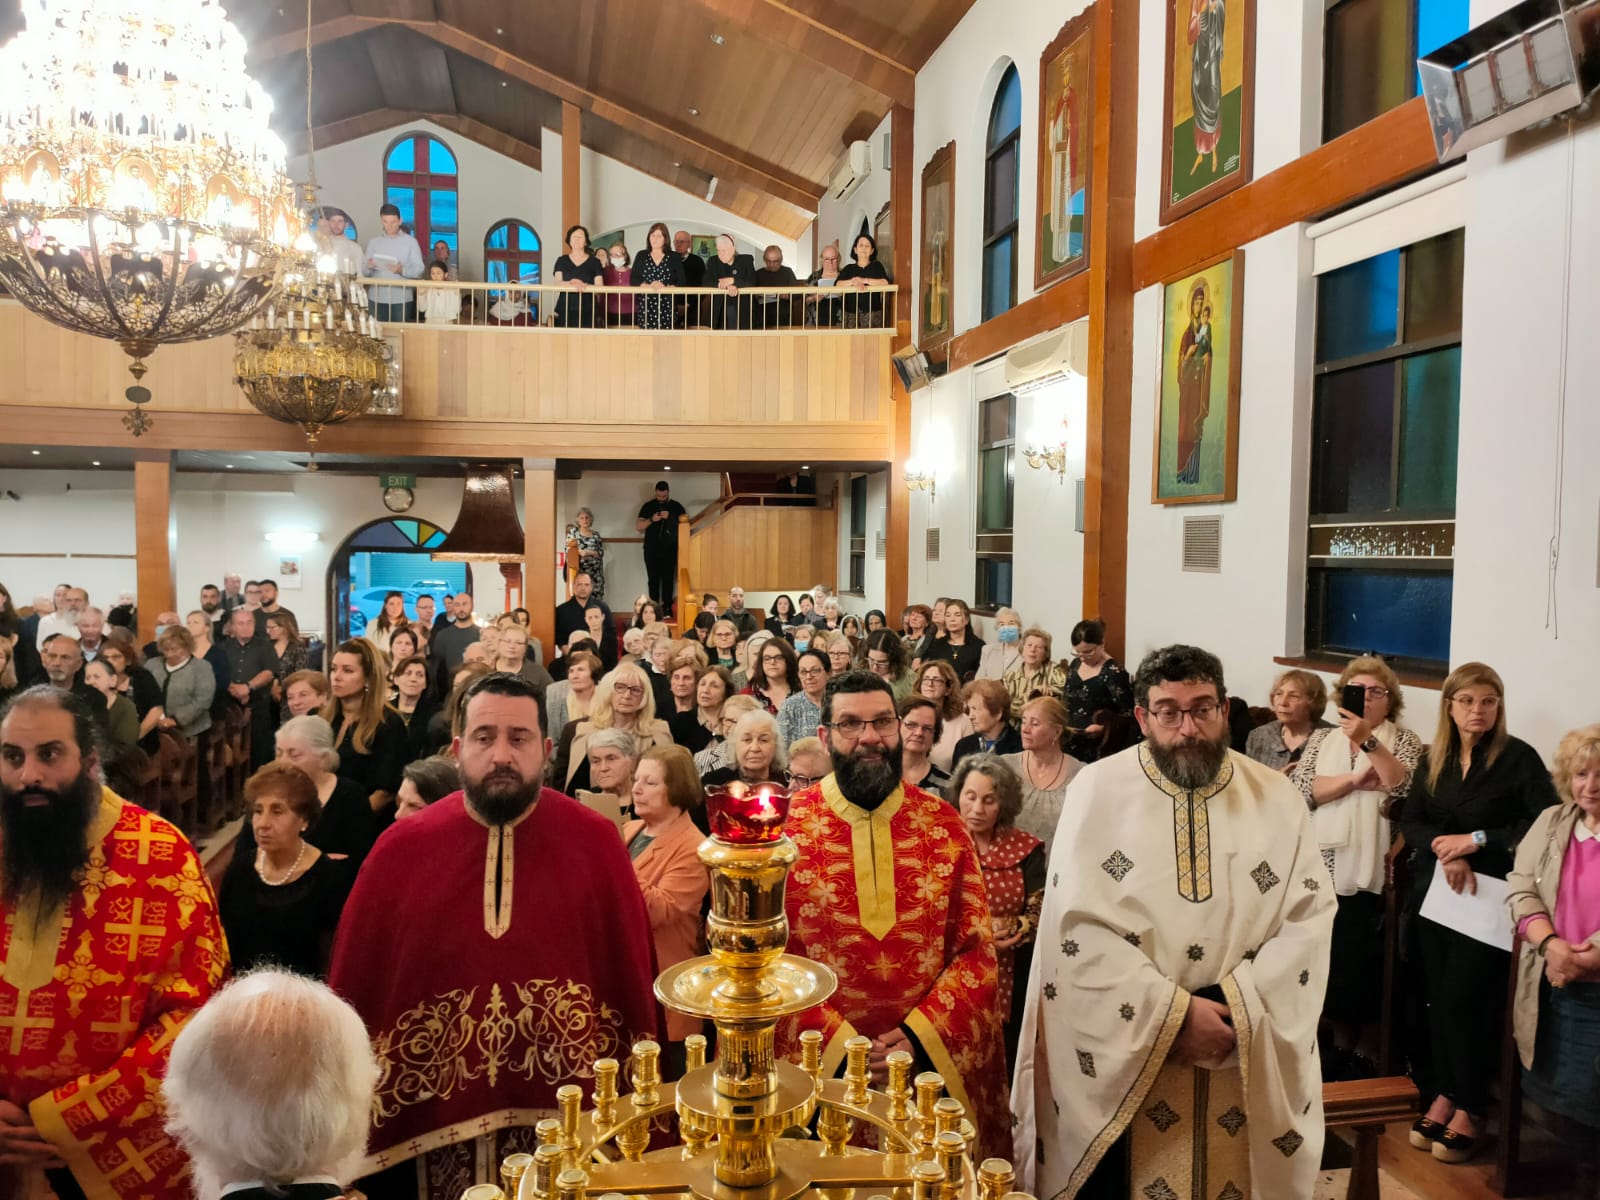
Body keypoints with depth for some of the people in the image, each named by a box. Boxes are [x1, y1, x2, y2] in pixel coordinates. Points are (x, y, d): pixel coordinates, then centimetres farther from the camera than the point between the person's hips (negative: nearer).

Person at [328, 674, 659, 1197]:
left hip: (569, 1113, 0)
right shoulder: (401, 849, -5)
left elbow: (629, 978, -3)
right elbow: (356, 989, 1)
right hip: (433, 1114, 1)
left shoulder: (596, 842, -8)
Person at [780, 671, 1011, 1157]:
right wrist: (839, 1046, -16)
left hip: (934, 1062, 2)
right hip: (821, 1070, -1)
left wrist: (918, 1038, -14)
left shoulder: (943, 823, -1)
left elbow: (978, 952, -2)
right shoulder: (785, 827, -6)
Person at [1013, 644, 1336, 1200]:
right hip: (1121, 1056, -2)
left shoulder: (1277, 798, 1)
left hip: (1250, 1058, 2)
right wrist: (1175, 1013, -18)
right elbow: (1082, 925, -12)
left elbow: (1310, 916, -4)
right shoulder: (1099, 790, -7)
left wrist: (1236, 1007, -15)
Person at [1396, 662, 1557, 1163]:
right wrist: (1447, 853, -15)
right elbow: (1411, 820, 3)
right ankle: (1444, 1095, 20)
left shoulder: (1518, 757, -6)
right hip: (1436, 893, 4)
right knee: (1439, 998, 7)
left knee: (1462, 999, -7)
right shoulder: (1433, 759, 8)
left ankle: (1471, 1109, 9)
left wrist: (1477, 840, -16)